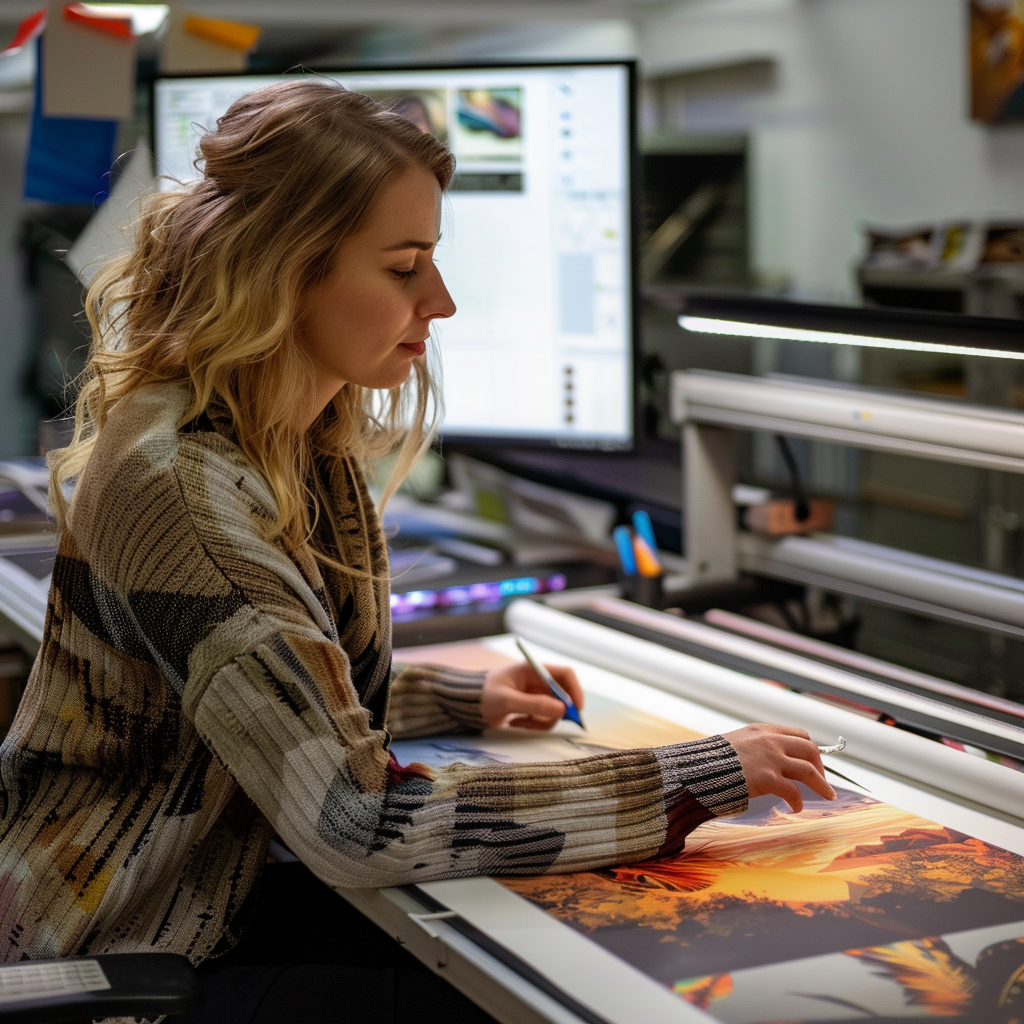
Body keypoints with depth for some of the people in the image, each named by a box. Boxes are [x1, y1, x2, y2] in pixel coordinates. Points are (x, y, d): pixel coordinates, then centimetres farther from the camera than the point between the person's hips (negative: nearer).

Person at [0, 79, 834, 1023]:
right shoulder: (178, 482, -28)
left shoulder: (301, 441, 0)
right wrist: (698, 779, -29)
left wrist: (465, 701, 3)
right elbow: (358, 822, -31)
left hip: (225, 899, 8)